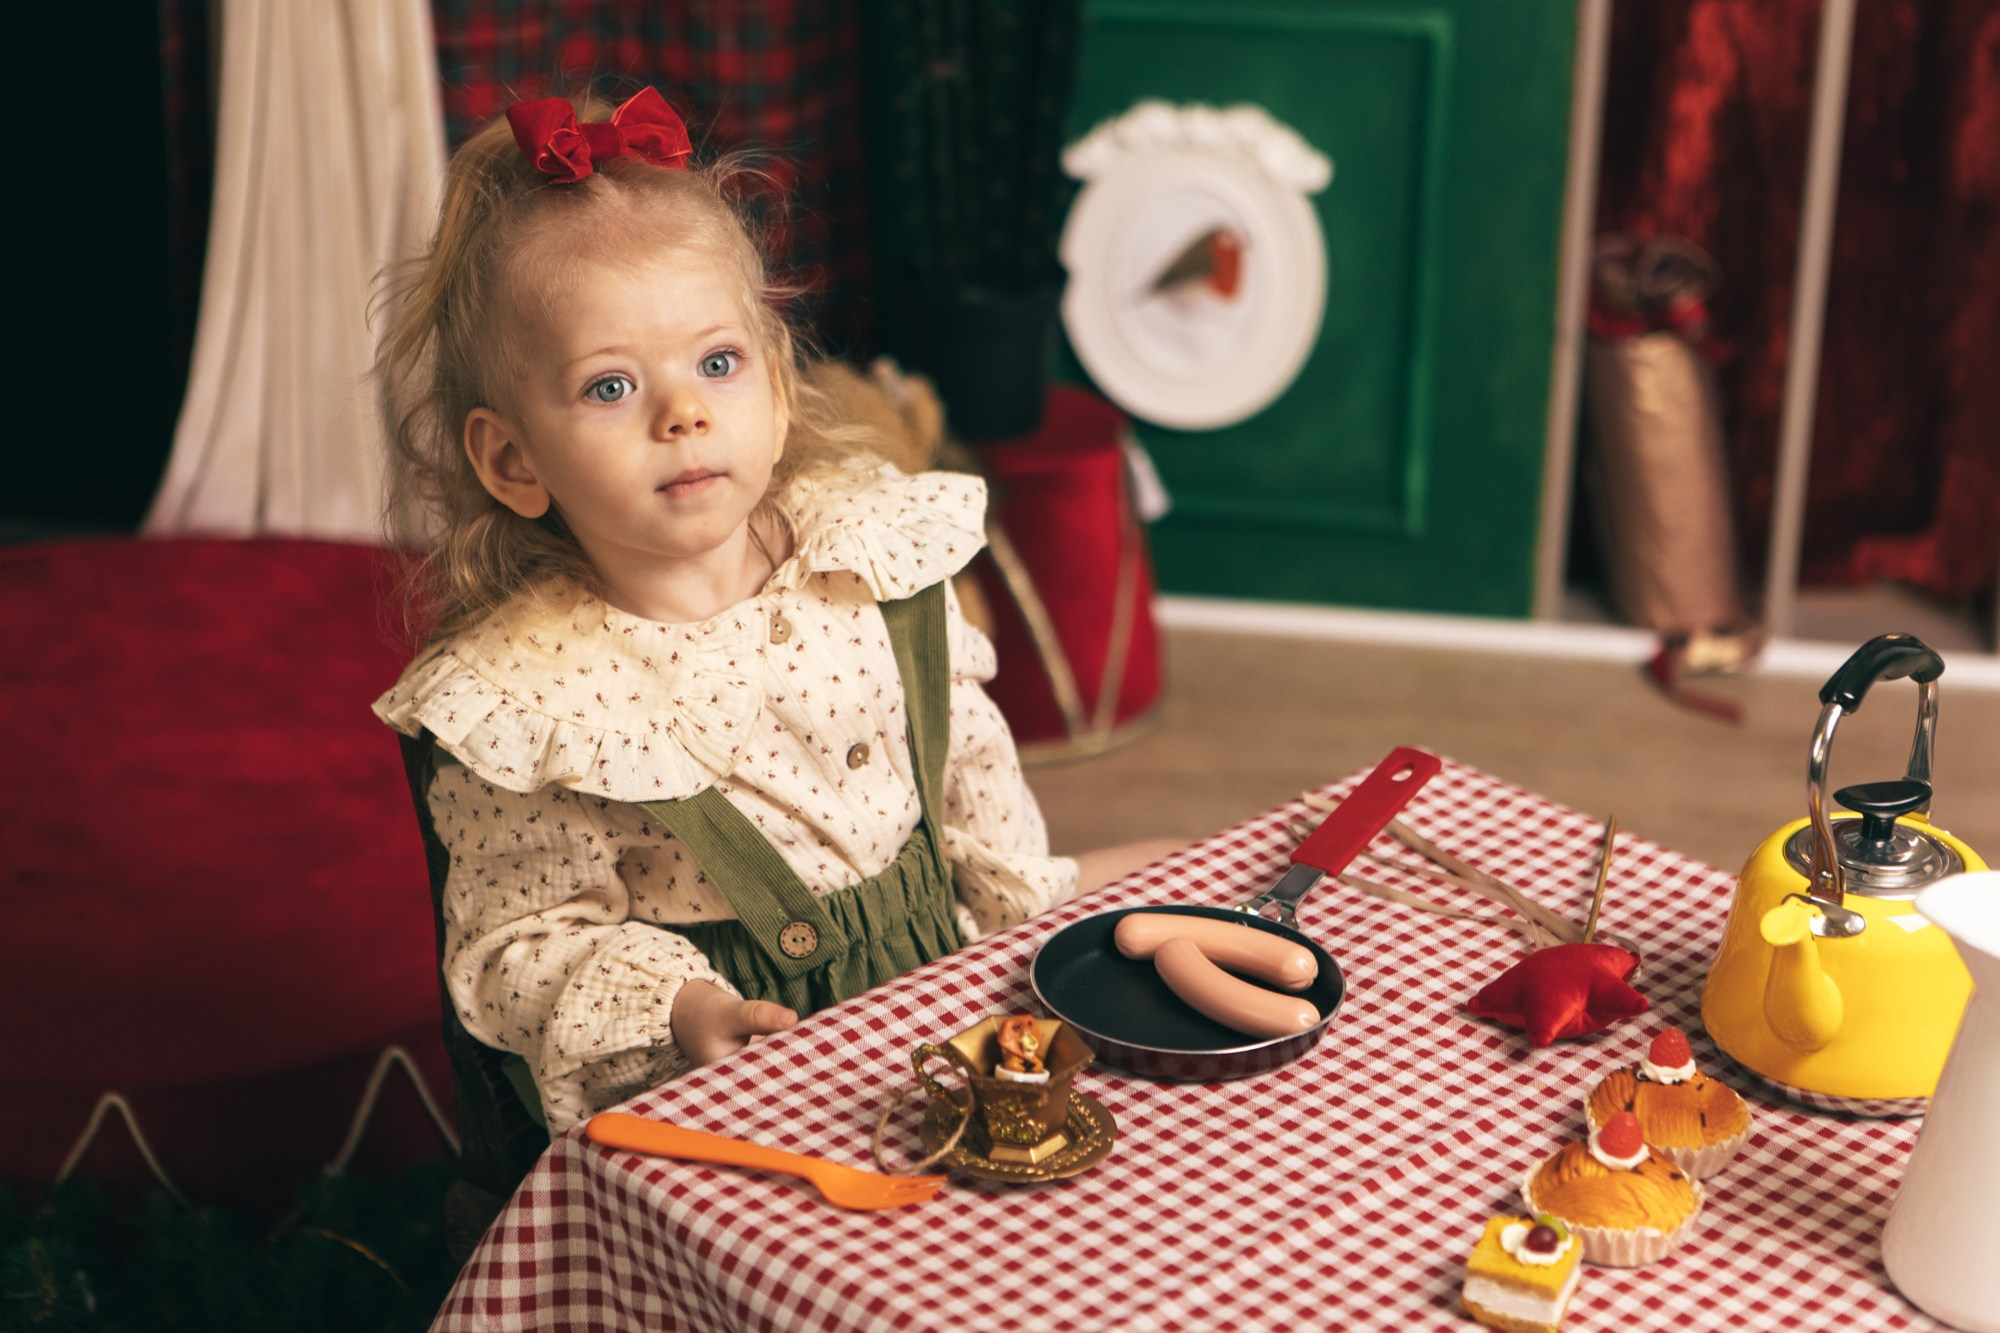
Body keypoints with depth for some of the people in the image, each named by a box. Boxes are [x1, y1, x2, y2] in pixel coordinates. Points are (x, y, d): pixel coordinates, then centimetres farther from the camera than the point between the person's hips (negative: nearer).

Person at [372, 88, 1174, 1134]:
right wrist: (678, 1010, -26)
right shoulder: (524, 700, -17)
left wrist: (1032, 895, 7)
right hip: (728, 1078, -5)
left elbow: (965, 746, 14)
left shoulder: (871, 551, -3)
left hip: (942, 970, 5)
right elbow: (516, 945, -11)